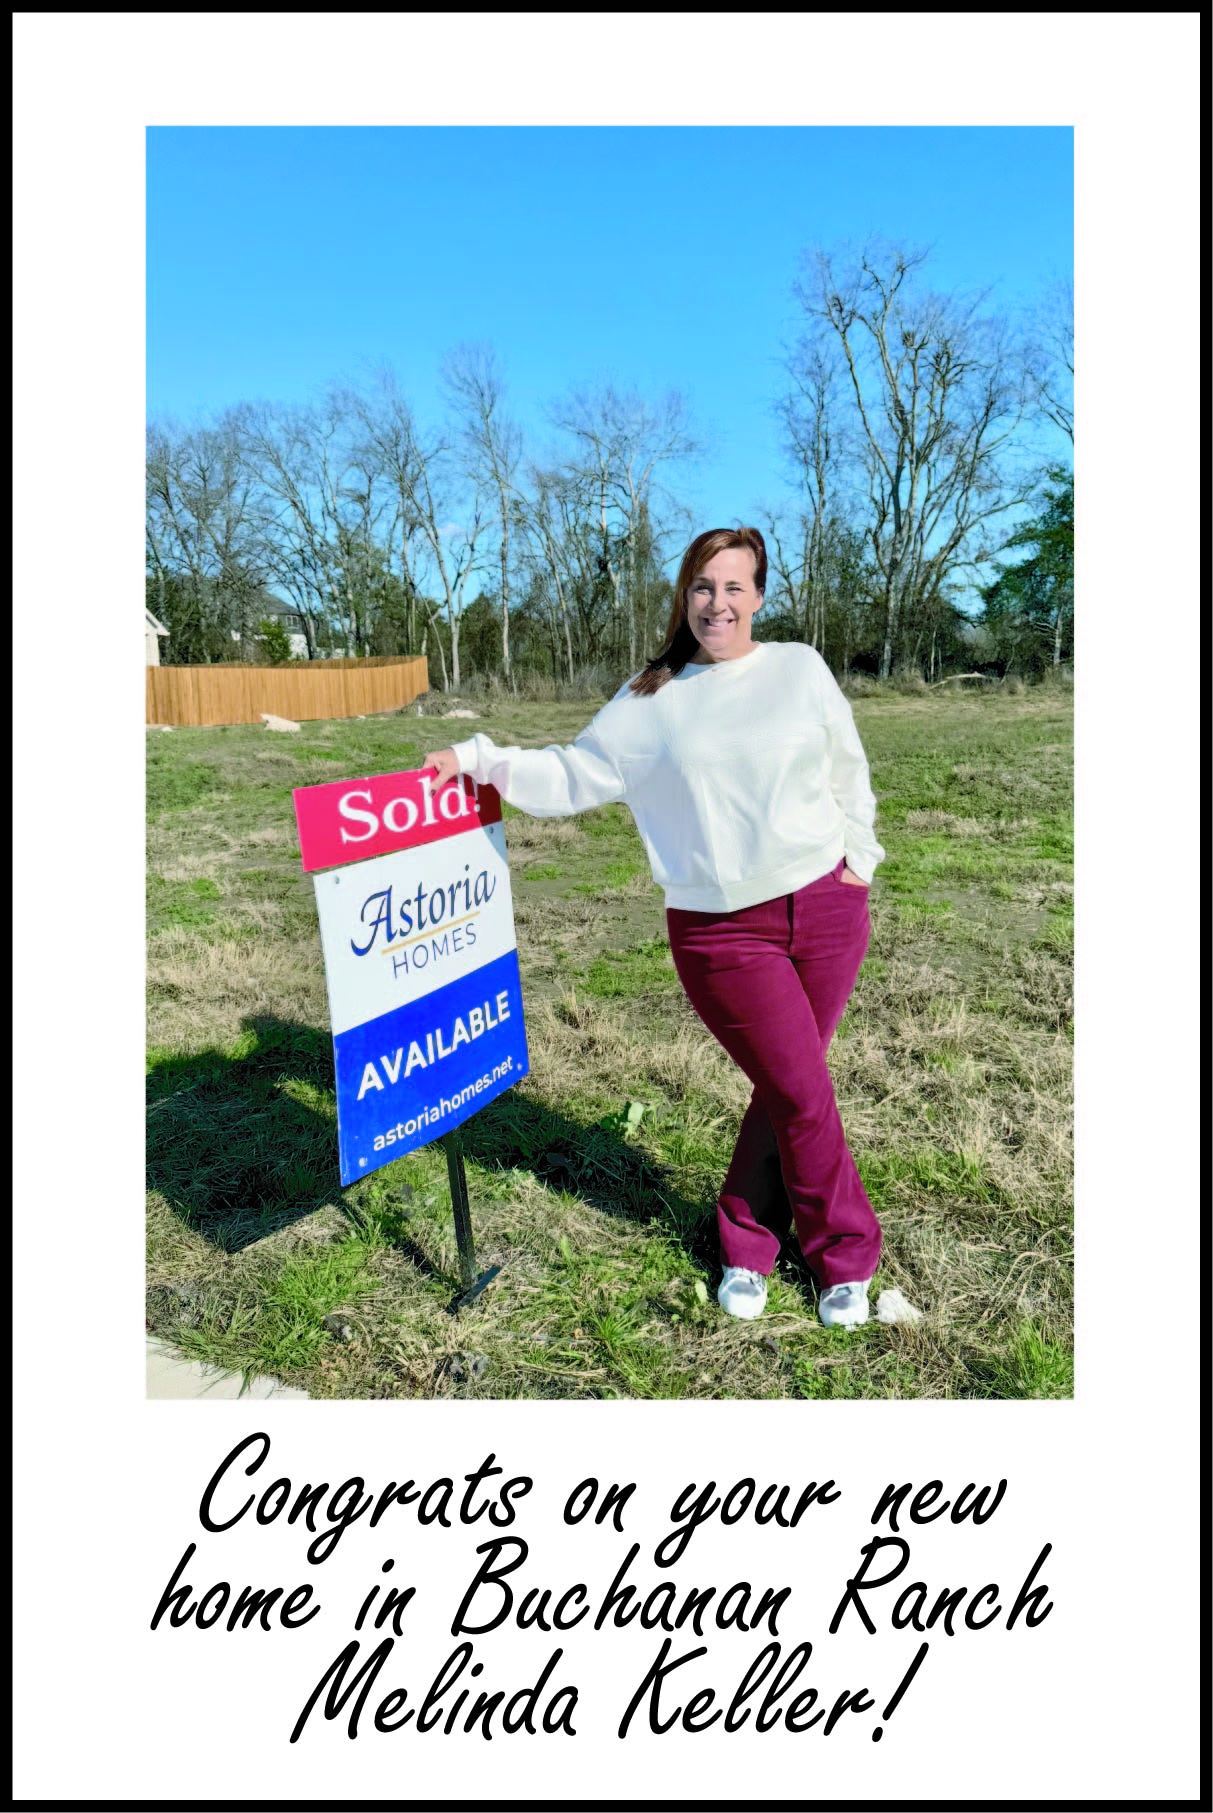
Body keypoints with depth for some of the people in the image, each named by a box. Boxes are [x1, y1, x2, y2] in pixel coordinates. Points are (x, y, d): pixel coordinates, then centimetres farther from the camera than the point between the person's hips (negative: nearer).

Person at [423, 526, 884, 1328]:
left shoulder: (800, 668, 8)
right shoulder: (650, 702, 5)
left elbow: (848, 770, 15)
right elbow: (571, 776, 6)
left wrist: (858, 858, 11)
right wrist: (478, 760, -3)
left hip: (826, 906, 2)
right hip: (721, 931, -2)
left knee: (786, 1088, 7)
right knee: (803, 1095, -1)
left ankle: (747, 1241, 31)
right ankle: (847, 1254, 25)